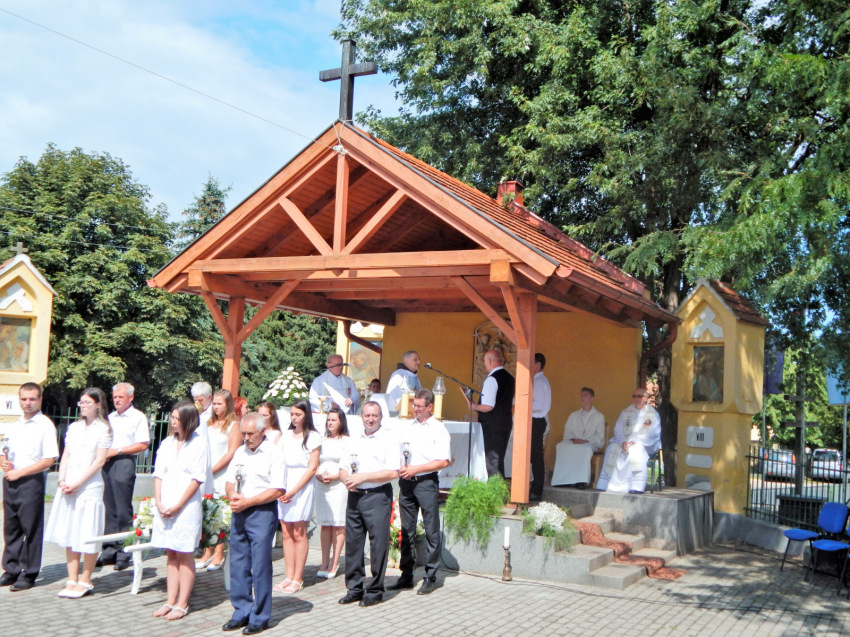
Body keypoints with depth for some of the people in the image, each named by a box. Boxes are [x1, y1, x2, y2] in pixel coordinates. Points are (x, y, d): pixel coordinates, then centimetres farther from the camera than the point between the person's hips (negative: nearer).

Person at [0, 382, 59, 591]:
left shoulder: (45, 425, -6)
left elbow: (49, 459, -13)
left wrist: (20, 472, -14)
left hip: (31, 481, -6)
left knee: (31, 528, -1)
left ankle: (28, 574, 7)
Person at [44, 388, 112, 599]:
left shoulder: (103, 429, -5)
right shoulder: (74, 427, 12)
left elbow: (99, 461, -10)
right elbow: (65, 456, 11)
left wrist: (77, 484, -14)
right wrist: (62, 481, -4)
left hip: (89, 486, -6)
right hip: (68, 487, 6)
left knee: (87, 536, -2)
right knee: (69, 534, 8)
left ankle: (84, 582, 7)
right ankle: (72, 580, 16)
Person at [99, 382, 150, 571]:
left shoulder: (138, 417, -1)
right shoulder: (110, 418, 20)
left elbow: (143, 444, -9)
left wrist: (117, 451, -12)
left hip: (124, 463, -6)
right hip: (107, 463, 6)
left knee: (123, 509, -5)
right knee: (109, 508, 6)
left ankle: (124, 552, 0)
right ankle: (110, 549, 12)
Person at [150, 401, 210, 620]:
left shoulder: (198, 445, -5)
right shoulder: (167, 444, 11)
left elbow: (197, 479, -10)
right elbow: (159, 474, 10)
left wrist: (178, 506, -12)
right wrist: (158, 502, -3)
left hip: (187, 507, -5)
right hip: (164, 507, 5)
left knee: (184, 554, -1)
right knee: (170, 554, 9)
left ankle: (182, 604, 4)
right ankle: (170, 601, 14)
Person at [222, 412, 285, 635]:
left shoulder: (273, 452, -6)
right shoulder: (240, 452, 14)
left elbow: (277, 490, -13)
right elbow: (229, 482, 18)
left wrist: (247, 502, -14)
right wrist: (232, 496, -5)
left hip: (262, 512, -6)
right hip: (238, 514, 6)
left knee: (260, 565, -3)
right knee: (238, 564, 8)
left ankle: (260, 617, 7)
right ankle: (242, 612, 20)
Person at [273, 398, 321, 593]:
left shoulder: (313, 436, -1)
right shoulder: (286, 435, 12)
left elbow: (312, 468, -6)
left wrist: (294, 490, -11)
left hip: (302, 487, -4)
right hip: (283, 487, 4)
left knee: (299, 533, -2)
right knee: (286, 533, 4)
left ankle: (298, 579, 4)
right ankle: (289, 576, 10)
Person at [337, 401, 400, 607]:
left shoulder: (388, 439, -2)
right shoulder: (355, 441, 17)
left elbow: (393, 472, -12)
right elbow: (343, 470, 17)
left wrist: (362, 477, -14)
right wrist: (347, 479, -7)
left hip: (377, 496, -6)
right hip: (354, 496, 6)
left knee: (378, 543, -2)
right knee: (352, 542, 7)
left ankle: (375, 591, 8)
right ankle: (354, 588, 17)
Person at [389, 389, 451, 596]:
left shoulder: (439, 430, -3)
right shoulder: (405, 427, 13)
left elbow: (443, 461, -10)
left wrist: (415, 469, -15)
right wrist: (399, 468, -4)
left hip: (426, 482, -5)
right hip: (405, 482, 5)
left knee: (431, 530, -1)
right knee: (407, 530, 9)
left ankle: (430, 577, 7)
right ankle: (406, 575, 17)